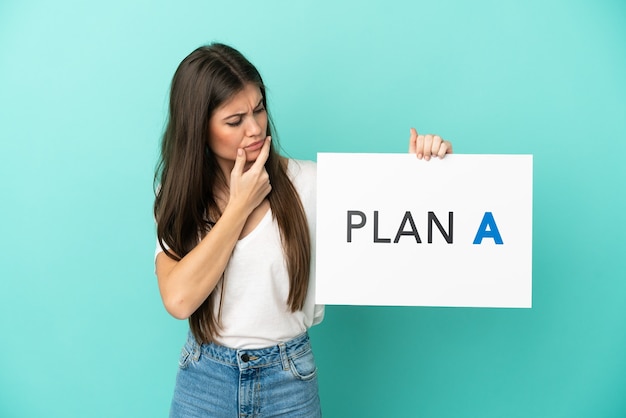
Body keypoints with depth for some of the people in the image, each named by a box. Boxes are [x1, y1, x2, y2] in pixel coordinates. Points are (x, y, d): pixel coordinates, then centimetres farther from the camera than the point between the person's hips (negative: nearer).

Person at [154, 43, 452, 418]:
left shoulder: (305, 183, -10)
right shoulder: (179, 198, -5)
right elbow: (179, 299, -19)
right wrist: (241, 204, -17)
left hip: (289, 379, -1)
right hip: (205, 380, 1)